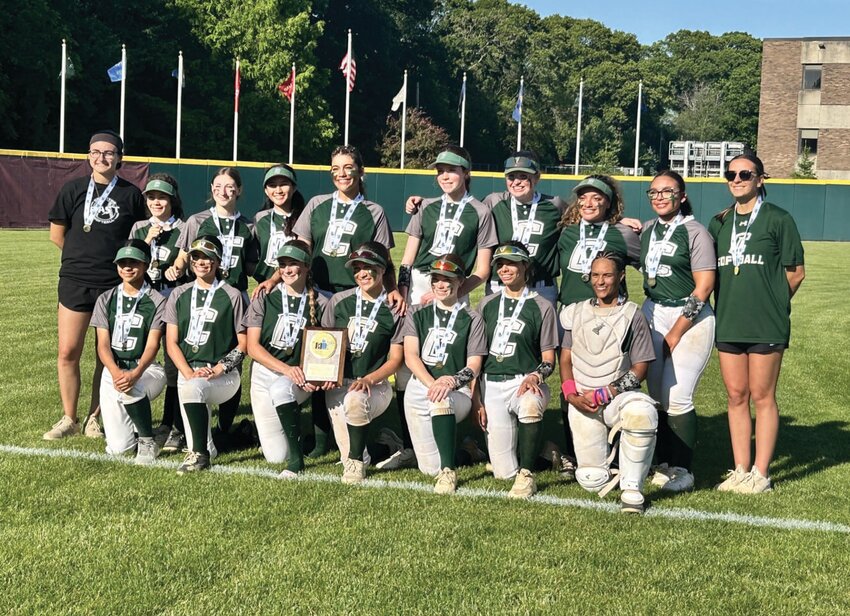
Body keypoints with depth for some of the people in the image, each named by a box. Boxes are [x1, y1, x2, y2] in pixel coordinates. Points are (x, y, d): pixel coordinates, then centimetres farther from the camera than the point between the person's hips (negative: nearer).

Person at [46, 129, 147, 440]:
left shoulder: (131, 194, 2)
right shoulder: (73, 189, 3)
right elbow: (57, 233, 8)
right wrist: (83, 257, 8)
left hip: (115, 283, 0)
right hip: (75, 282, 1)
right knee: (68, 352, -1)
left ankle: (95, 418, 17)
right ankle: (69, 419, 13)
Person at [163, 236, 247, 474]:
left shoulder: (232, 296, 0)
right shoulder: (180, 295, 11)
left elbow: (243, 345, 0)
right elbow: (171, 342, 7)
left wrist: (216, 370, -12)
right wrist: (188, 373, -9)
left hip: (224, 374, -4)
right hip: (188, 370, 4)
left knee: (192, 388, -33)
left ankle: (200, 454, -20)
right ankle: (202, 451, 14)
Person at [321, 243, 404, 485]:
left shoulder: (394, 310, 0)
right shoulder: (339, 301, 8)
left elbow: (395, 359, 0)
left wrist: (368, 379, -17)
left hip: (375, 385, -2)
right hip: (339, 382, 2)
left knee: (354, 400, -38)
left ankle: (356, 463, -16)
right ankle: (356, 459, 13)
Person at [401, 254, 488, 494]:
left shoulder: (472, 320, 7)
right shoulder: (417, 314, 12)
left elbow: (474, 366, 0)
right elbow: (411, 356, 0)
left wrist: (452, 381, -22)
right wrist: (433, 384, -18)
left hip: (457, 392, -2)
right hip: (419, 387, 3)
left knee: (440, 402, -41)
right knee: (430, 469, -3)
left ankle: (449, 472, -29)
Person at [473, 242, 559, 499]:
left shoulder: (542, 307, 2)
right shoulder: (487, 304, 13)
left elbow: (549, 359, 2)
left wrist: (535, 376, -20)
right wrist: (476, 397, 5)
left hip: (525, 381, -3)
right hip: (491, 384, 3)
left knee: (530, 405, -42)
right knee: (503, 472, -6)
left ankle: (527, 475, -24)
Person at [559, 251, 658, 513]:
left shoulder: (632, 315, 0)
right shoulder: (576, 312, 12)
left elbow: (640, 367, -3)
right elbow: (565, 358, 13)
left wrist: (605, 393, -13)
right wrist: (571, 394, -5)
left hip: (619, 396, -2)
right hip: (581, 402, 3)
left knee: (642, 413, -40)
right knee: (592, 480, -2)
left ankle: (632, 487, -21)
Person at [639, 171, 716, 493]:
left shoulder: (695, 232, -9)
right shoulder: (647, 230, 10)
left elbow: (704, 287, -12)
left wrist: (675, 334, -12)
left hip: (690, 319, -6)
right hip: (653, 314, 6)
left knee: (677, 397, -9)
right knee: (657, 395, 6)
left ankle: (683, 470, 4)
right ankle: (664, 463, 18)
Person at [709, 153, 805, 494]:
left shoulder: (778, 219, -2)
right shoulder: (719, 223, 12)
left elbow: (796, 272, 1)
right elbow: (707, 271, 18)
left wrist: (772, 302, 4)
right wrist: (733, 301, 10)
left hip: (767, 326, -5)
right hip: (728, 323, 5)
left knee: (762, 397, 1)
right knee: (736, 397, 9)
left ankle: (760, 474, 9)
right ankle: (741, 470, 18)